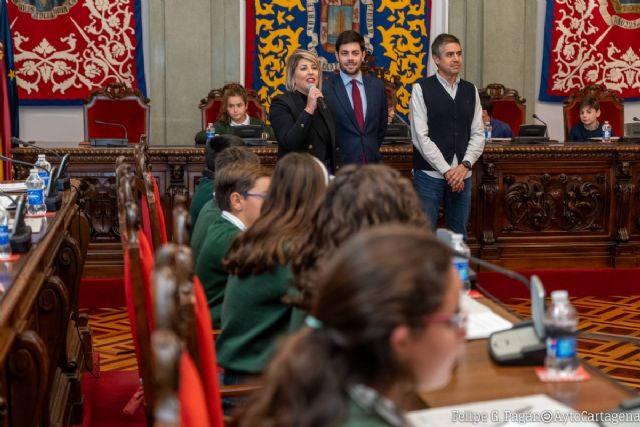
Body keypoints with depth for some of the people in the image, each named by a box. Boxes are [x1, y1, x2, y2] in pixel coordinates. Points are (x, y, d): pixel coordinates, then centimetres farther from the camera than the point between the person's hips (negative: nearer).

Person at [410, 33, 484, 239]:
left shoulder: (470, 90, 10)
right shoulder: (421, 89, -4)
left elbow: (478, 134, 8)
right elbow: (420, 136, -9)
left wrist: (465, 165, -8)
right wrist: (446, 170, -13)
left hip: (462, 174, 4)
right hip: (430, 174, -4)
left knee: (459, 235, 10)